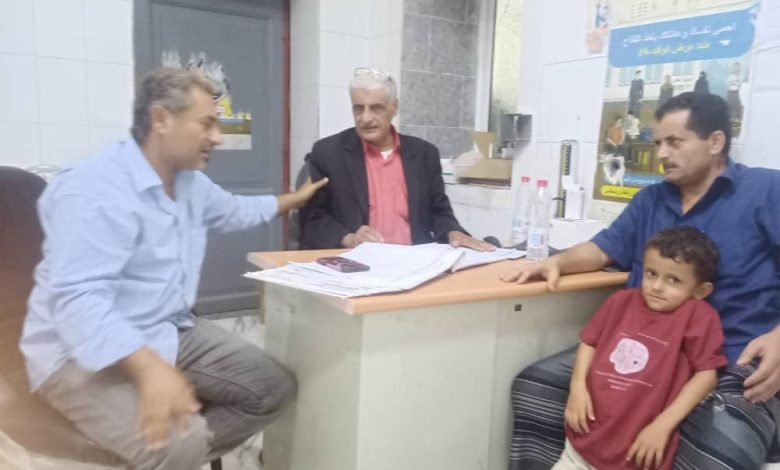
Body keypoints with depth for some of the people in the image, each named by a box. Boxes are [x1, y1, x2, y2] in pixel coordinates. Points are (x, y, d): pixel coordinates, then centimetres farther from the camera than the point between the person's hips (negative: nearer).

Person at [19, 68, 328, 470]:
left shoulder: (191, 182, 7)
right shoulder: (94, 191, -22)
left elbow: (232, 211, 28)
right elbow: (78, 301, -31)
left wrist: (293, 200, 34)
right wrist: (149, 368, -44)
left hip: (171, 333, 9)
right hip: (85, 354, -8)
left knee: (273, 387, 1)